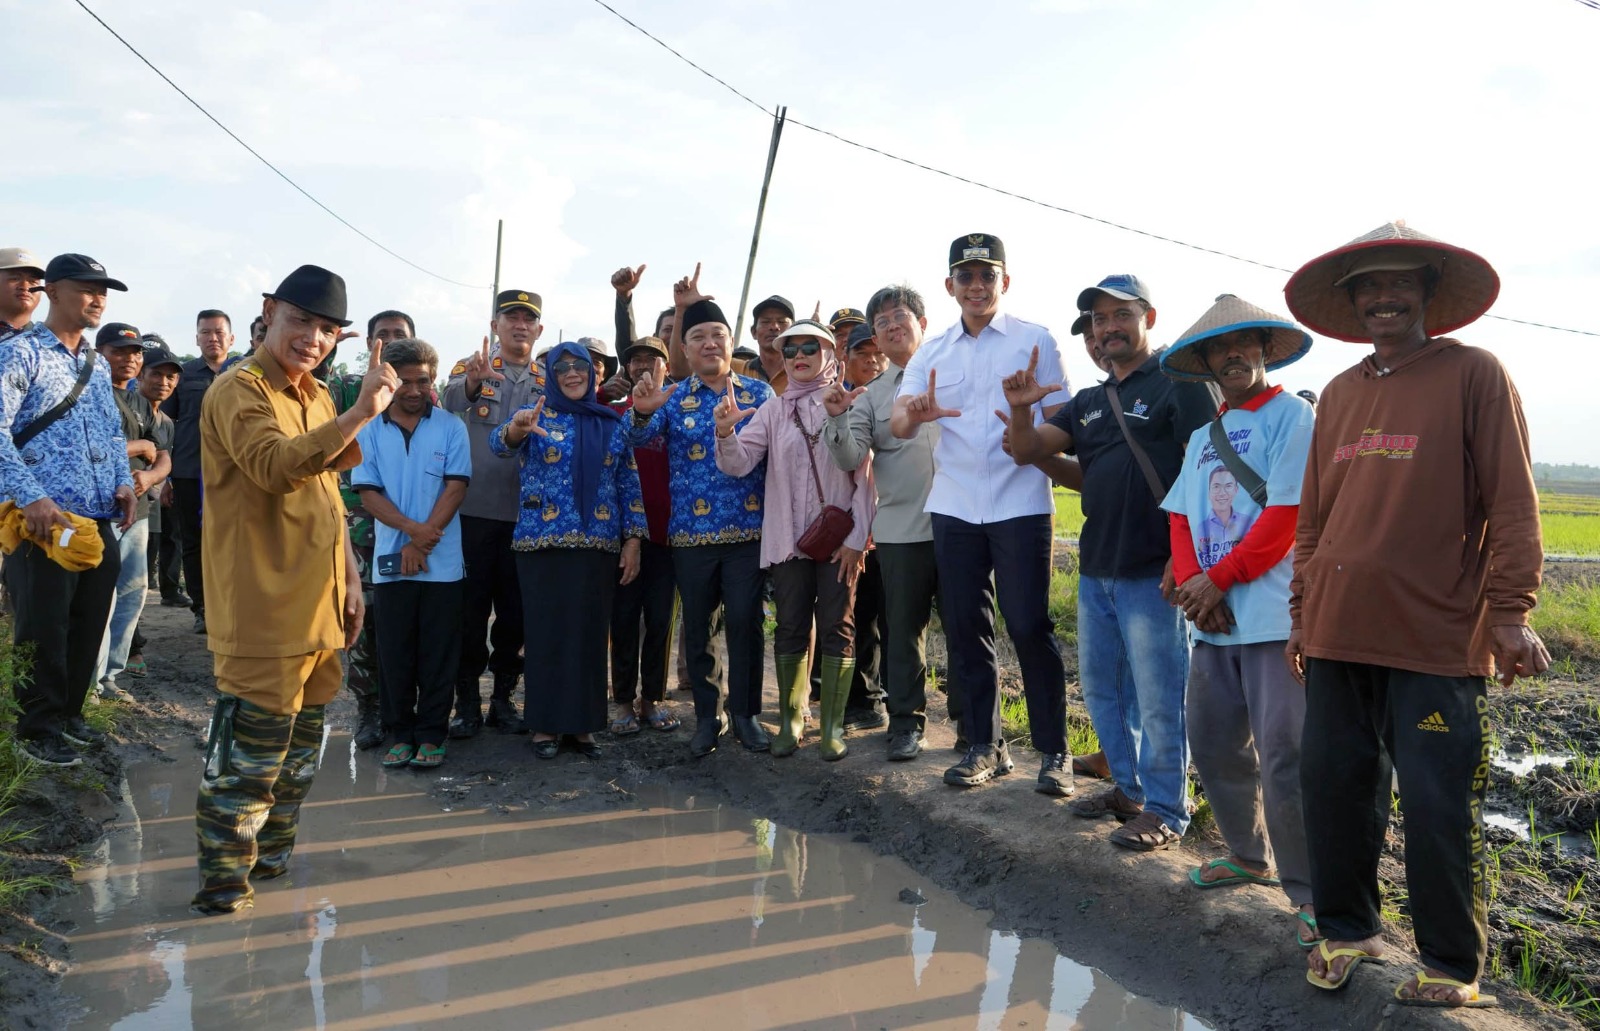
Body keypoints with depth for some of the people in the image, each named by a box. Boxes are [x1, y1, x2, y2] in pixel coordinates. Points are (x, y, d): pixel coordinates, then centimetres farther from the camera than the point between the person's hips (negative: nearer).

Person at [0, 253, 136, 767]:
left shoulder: (97, 365, 17)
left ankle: (68, 712, 27)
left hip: (99, 520, 7)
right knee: (43, 630, 1)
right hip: (44, 520, -7)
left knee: (88, 625, 13)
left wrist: (124, 482, 5)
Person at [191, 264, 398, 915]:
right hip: (264, 613, -9)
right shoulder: (240, 391, -11)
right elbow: (277, 466, -30)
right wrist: (362, 412, -35)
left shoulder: (318, 399, 16)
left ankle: (271, 867, 33)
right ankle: (221, 892, 10)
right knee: (248, 760, -4)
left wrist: (350, 580, 17)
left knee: (298, 753, 18)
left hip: (320, 610, 9)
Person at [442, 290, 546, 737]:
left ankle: (503, 698, 20)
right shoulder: (470, 368, 4)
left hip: (527, 514, 2)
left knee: (515, 611, 8)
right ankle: (467, 702, 12)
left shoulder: (548, 381, 10)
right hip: (475, 511, -2)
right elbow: (451, 402, -17)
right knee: (471, 608, 2)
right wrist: (473, 381, -39)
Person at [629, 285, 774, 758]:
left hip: (749, 529, -1)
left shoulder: (760, 393, 6)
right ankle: (706, 716, 21)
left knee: (745, 621, 0)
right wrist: (642, 411, -33)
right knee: (697, 625, 7)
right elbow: (641, 436, -11)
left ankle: (745, 713, 15)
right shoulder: (673, 396, 5)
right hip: (691, 532, 1)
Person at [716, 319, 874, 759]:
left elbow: (865, 477, -3)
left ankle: (832, 726, 9)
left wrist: (857, 538, -8)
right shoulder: (772, 411, 6)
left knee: (837, 628, 1)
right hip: (787, 538, 2)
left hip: (839, 537, -2)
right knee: (791, 628, 7)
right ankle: (790, 720, 18)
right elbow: (738, 463, -5)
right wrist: (725, 433, -26)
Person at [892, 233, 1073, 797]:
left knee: (1029, 627, -4)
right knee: (965, 628, 8)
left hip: (1020, 504, -4)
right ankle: (984, 745, 21)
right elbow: (899, 425, 0)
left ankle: (1053, 752, 9)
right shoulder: (931, 353, 11)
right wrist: (915, 413, -24)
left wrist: (1028, 423, -25)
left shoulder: (1035, 342, 1)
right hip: (953, 507, 4)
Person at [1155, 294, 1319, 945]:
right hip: (1213, 620, 7)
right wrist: (1194, 586, -6)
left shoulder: (1291, 416, -4)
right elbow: (1181, 520, 12)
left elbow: (1287, 516, -13)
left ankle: (1311, 893, 4)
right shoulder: (1202, 437, 19)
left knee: (1284, 757, -9)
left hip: (1276, 616, -7)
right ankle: (1250, 856, 33)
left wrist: (1217, 580, -12)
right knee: (1212, 743, 14)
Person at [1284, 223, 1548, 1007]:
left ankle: (1450, 966, 19)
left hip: (1437, 640, -5)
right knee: (1333, 786, 10)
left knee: (1438, 805, 1)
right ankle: (1347, 928, 29)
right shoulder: (1339, 394, 14)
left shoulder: (1474, 375, -1)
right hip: (1338, 634, 5)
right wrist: (1302, 611, 16)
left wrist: (1510, 611, -11)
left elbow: (1510, 503, -5)